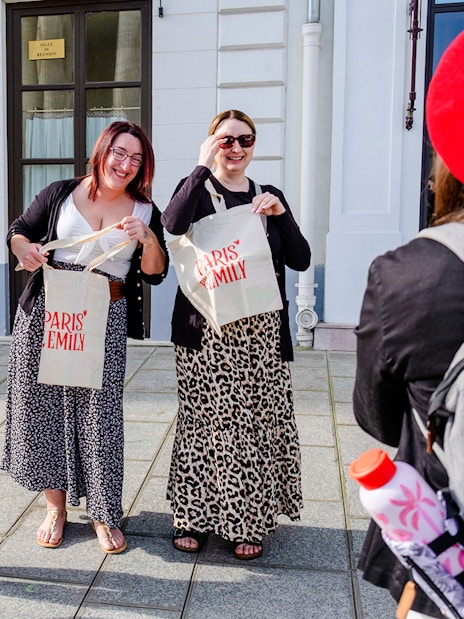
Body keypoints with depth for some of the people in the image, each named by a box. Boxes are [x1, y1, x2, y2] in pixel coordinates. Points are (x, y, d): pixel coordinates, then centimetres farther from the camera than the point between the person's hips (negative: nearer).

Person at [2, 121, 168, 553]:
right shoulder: (61, 193, 6)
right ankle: (56, 505, 23)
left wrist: (148, 239, -16)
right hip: (47, 310, 1)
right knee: (44, 401, 5)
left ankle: (103, 513, 14)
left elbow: (155, 274, 2)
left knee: (99, 409, -3)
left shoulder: (145, 212, 6)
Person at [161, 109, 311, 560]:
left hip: (262, 330, 3)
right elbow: (172, 226, -20)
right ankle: (193, 515, 20)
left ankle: (248, 522, 21)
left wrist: (280, 214, -7)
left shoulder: (270, 197, 14)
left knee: (258, 422, 5)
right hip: (207, 330, -3)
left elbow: (300, 260, 6)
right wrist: (202, 168, -15)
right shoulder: (197, 189, 5)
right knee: (204, 420, 2)